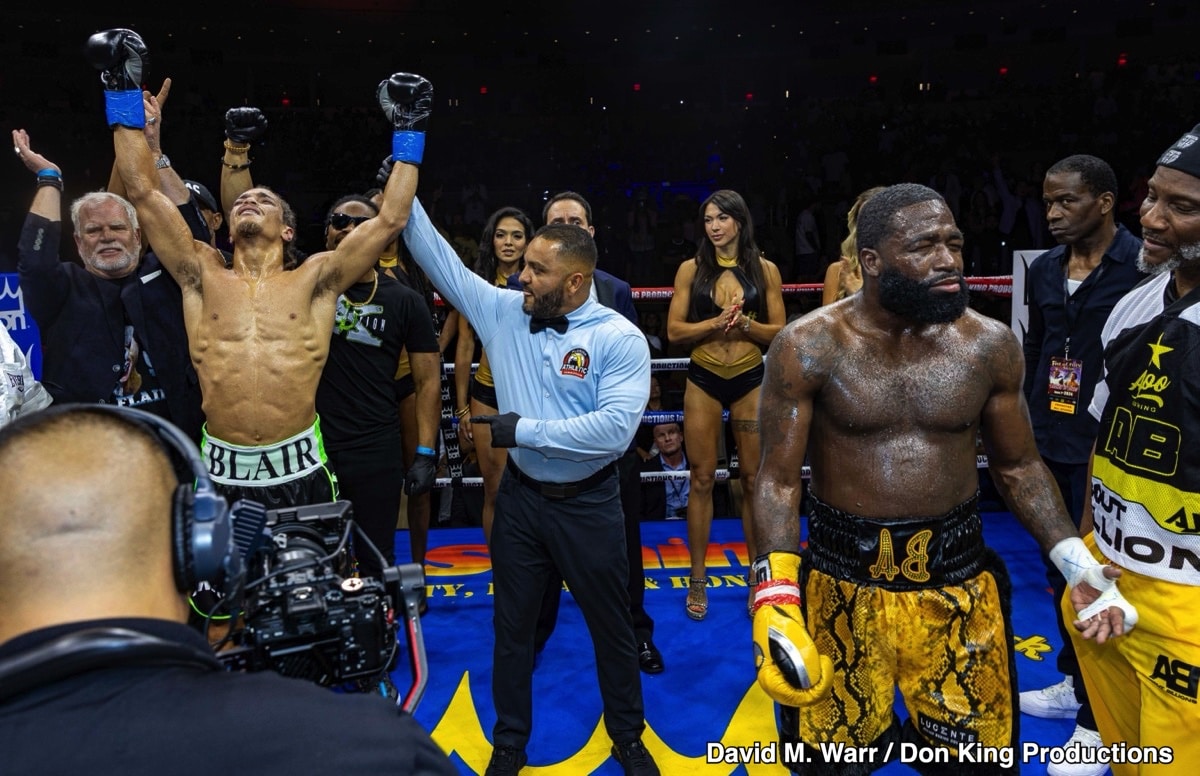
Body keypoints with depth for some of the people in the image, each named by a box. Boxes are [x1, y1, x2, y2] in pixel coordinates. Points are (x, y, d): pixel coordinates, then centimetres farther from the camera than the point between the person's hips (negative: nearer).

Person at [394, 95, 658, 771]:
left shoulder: (620, 339, -16)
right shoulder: (504, 313, -4)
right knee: (512, 625, 16)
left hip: (589, 502, -4)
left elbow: (614, 428, -26)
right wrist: (405, 155, -5)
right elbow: (437, 255, -2)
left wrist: (525, 430, -22)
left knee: (612, 627, 13)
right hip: (521, 495, 4)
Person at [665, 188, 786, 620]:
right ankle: (698, 579, 16)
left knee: (754, 480, 6)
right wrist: (717, 322, -18)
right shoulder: (691, 269, 1)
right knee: (702, 479, 5)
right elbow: (674, 331, -4)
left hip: (750, 382, 0)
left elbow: (779, 333, 1)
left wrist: (744, 323, -17)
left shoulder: (764, 270, 2)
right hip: (703, 382, 0)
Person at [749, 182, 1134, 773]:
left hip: (958, 577, 2)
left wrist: (1074, 559, -4)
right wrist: (775, 599, -20)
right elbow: (779, 481, -11)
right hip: (843, 579, -2)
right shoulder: (808, 347, -12)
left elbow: (1019, 465, 8)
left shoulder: (988, 343, -3)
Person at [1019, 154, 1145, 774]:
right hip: (1050, 447, 6)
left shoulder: (1143, 267, -12)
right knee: (1061, 570, 17)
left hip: (1106, 451, -6)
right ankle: (1074, 682, 36)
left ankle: (1101, 718, 19)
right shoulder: (1044, 270, 8)